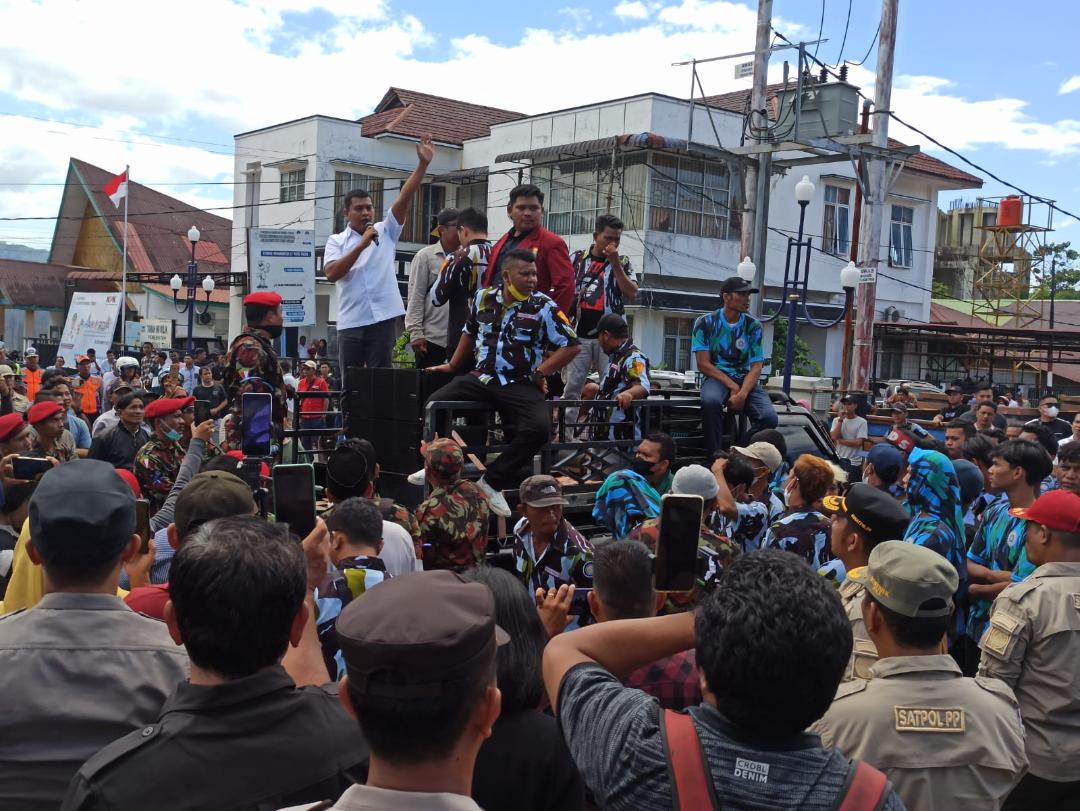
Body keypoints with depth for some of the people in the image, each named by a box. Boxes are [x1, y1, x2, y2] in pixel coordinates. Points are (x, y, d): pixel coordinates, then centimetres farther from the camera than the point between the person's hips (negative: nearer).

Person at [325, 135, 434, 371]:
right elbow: (331, 274, -9)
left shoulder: (386, 232, 9)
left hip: (383, 318, 0)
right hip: (351, 322, 0)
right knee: (350, 382, 7)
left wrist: (423, 163, -12)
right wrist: (362, 245, -14)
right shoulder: (336, 241, 7)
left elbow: (405, 197, -2)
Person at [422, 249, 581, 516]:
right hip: (482, 377, 3)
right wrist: (453, 365, 29)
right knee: (434, 404, -14)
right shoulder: (483, 298, 6)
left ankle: (492, 482, -14)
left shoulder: (545, 308, -6)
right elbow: (470, 333, 25)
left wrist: (540, 372, -9)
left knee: (539, 428, -30)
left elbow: (571, 346, -4)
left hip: (521, 385, -3)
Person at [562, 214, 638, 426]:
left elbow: (632, 293, -8)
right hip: (578, 334, 0)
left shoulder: (623, 263, 7)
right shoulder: (576, 259, 8)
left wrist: (615, 263, -11)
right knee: (571, 387, 0)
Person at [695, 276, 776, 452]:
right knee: (710, 400, -38)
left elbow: (756, 367, -1)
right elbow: (703, 364, -6)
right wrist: (733, 387, -15)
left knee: (769, 417, -25)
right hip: (716, 378, -2)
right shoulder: (705, 323, -1)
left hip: (745, 379, 2)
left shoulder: (753, 325, 4)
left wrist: (742, 394, -20)